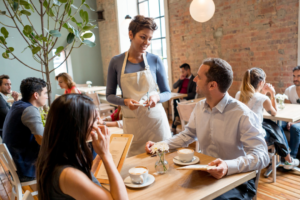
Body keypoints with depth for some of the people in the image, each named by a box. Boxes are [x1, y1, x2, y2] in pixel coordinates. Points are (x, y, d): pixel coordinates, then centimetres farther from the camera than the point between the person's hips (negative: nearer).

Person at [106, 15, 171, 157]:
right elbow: (109, 95, 4)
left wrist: (157, 97, -16)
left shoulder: (155, 60, -2)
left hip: (155, 118, 0)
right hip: (132, 122, 0)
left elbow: (167, 93, 5)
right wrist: (125, 101, -14)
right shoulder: (116, 62, -1)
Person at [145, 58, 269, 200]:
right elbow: (188, 134, 13)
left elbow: (261, 155, -24)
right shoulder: (200, 107, 2)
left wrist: (229, 167, -42)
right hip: (205, 173, 6)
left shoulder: (242, 115, -21)